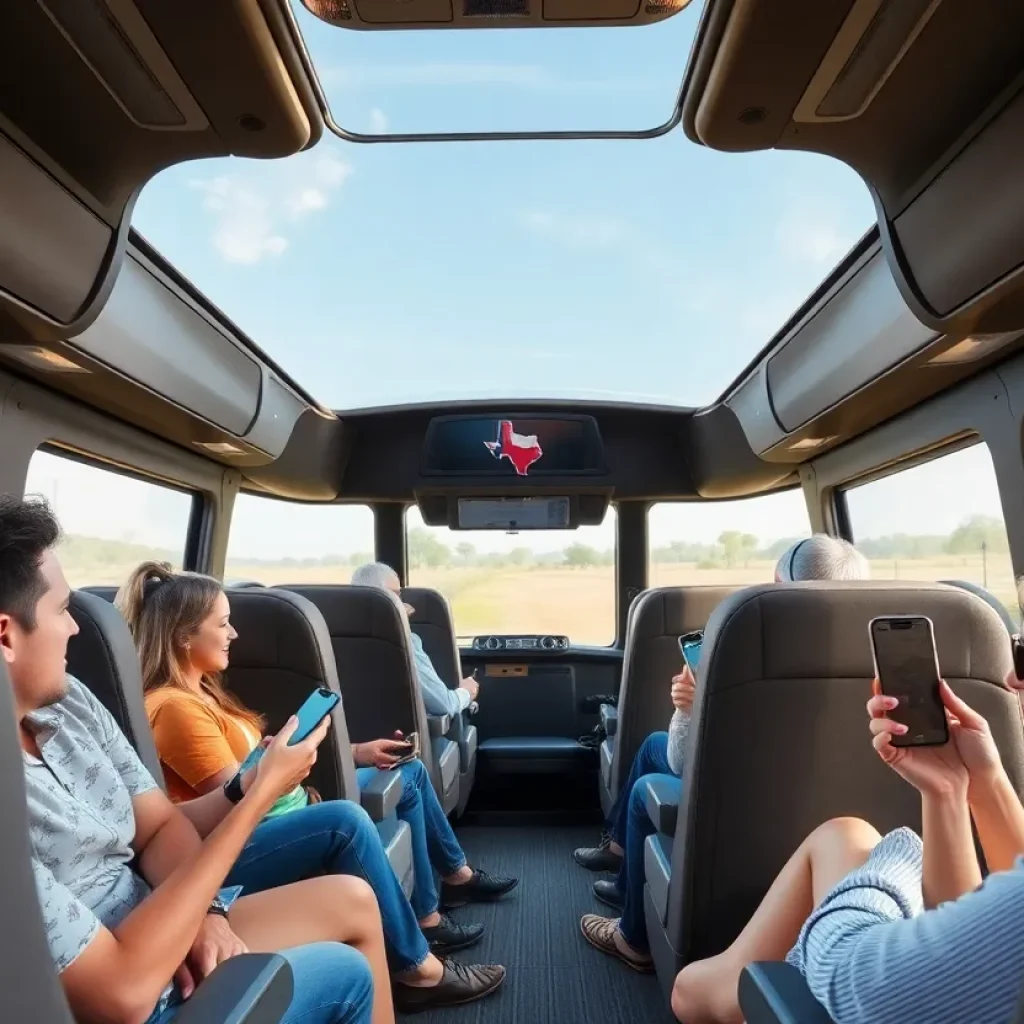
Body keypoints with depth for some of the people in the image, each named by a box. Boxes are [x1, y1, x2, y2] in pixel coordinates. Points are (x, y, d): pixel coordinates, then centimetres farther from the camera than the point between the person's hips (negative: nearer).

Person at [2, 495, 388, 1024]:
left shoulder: (68, 702, -5)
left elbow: (161, 825, 4)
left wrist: (206, 911, -14)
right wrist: (259, 794, -28)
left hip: (148, 927, 6)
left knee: (353, 901, 4)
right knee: (348, 973, 2)